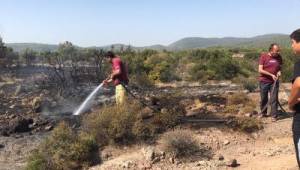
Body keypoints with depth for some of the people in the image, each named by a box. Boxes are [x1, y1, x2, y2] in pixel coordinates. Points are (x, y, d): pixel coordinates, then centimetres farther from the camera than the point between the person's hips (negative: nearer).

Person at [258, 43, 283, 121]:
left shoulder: (279, 57, 0)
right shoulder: (263, 56, -10)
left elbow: (280, 67, 14)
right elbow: (260, 70, -13)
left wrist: (279, 71, -9)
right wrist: (271, 75, -18)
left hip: (274, 82, 2)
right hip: (264, 82, -2)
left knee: (274, 99, 1)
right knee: (263, 99, 12)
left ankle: (274, 115, 12)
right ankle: (263, 112, 30)